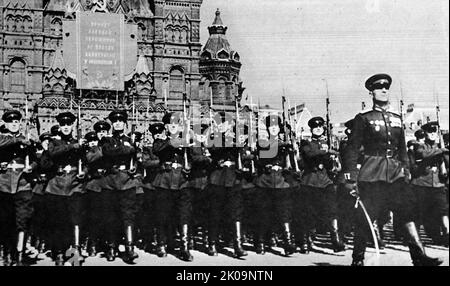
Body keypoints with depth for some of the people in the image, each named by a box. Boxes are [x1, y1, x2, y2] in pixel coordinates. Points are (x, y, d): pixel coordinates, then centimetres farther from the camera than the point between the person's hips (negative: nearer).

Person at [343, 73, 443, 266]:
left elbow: (402, 148, 22)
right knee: (365, 220, 1)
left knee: (408, 212, -7)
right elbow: (352, 149, -3)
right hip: (371, 176, -4)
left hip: (395, 174, 5)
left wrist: (405, 169, 13)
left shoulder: (396, 119, 16)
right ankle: (357, 260, 14)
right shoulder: (363, 119, 1)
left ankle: (419, 257, -8)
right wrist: (350, 178, -8)